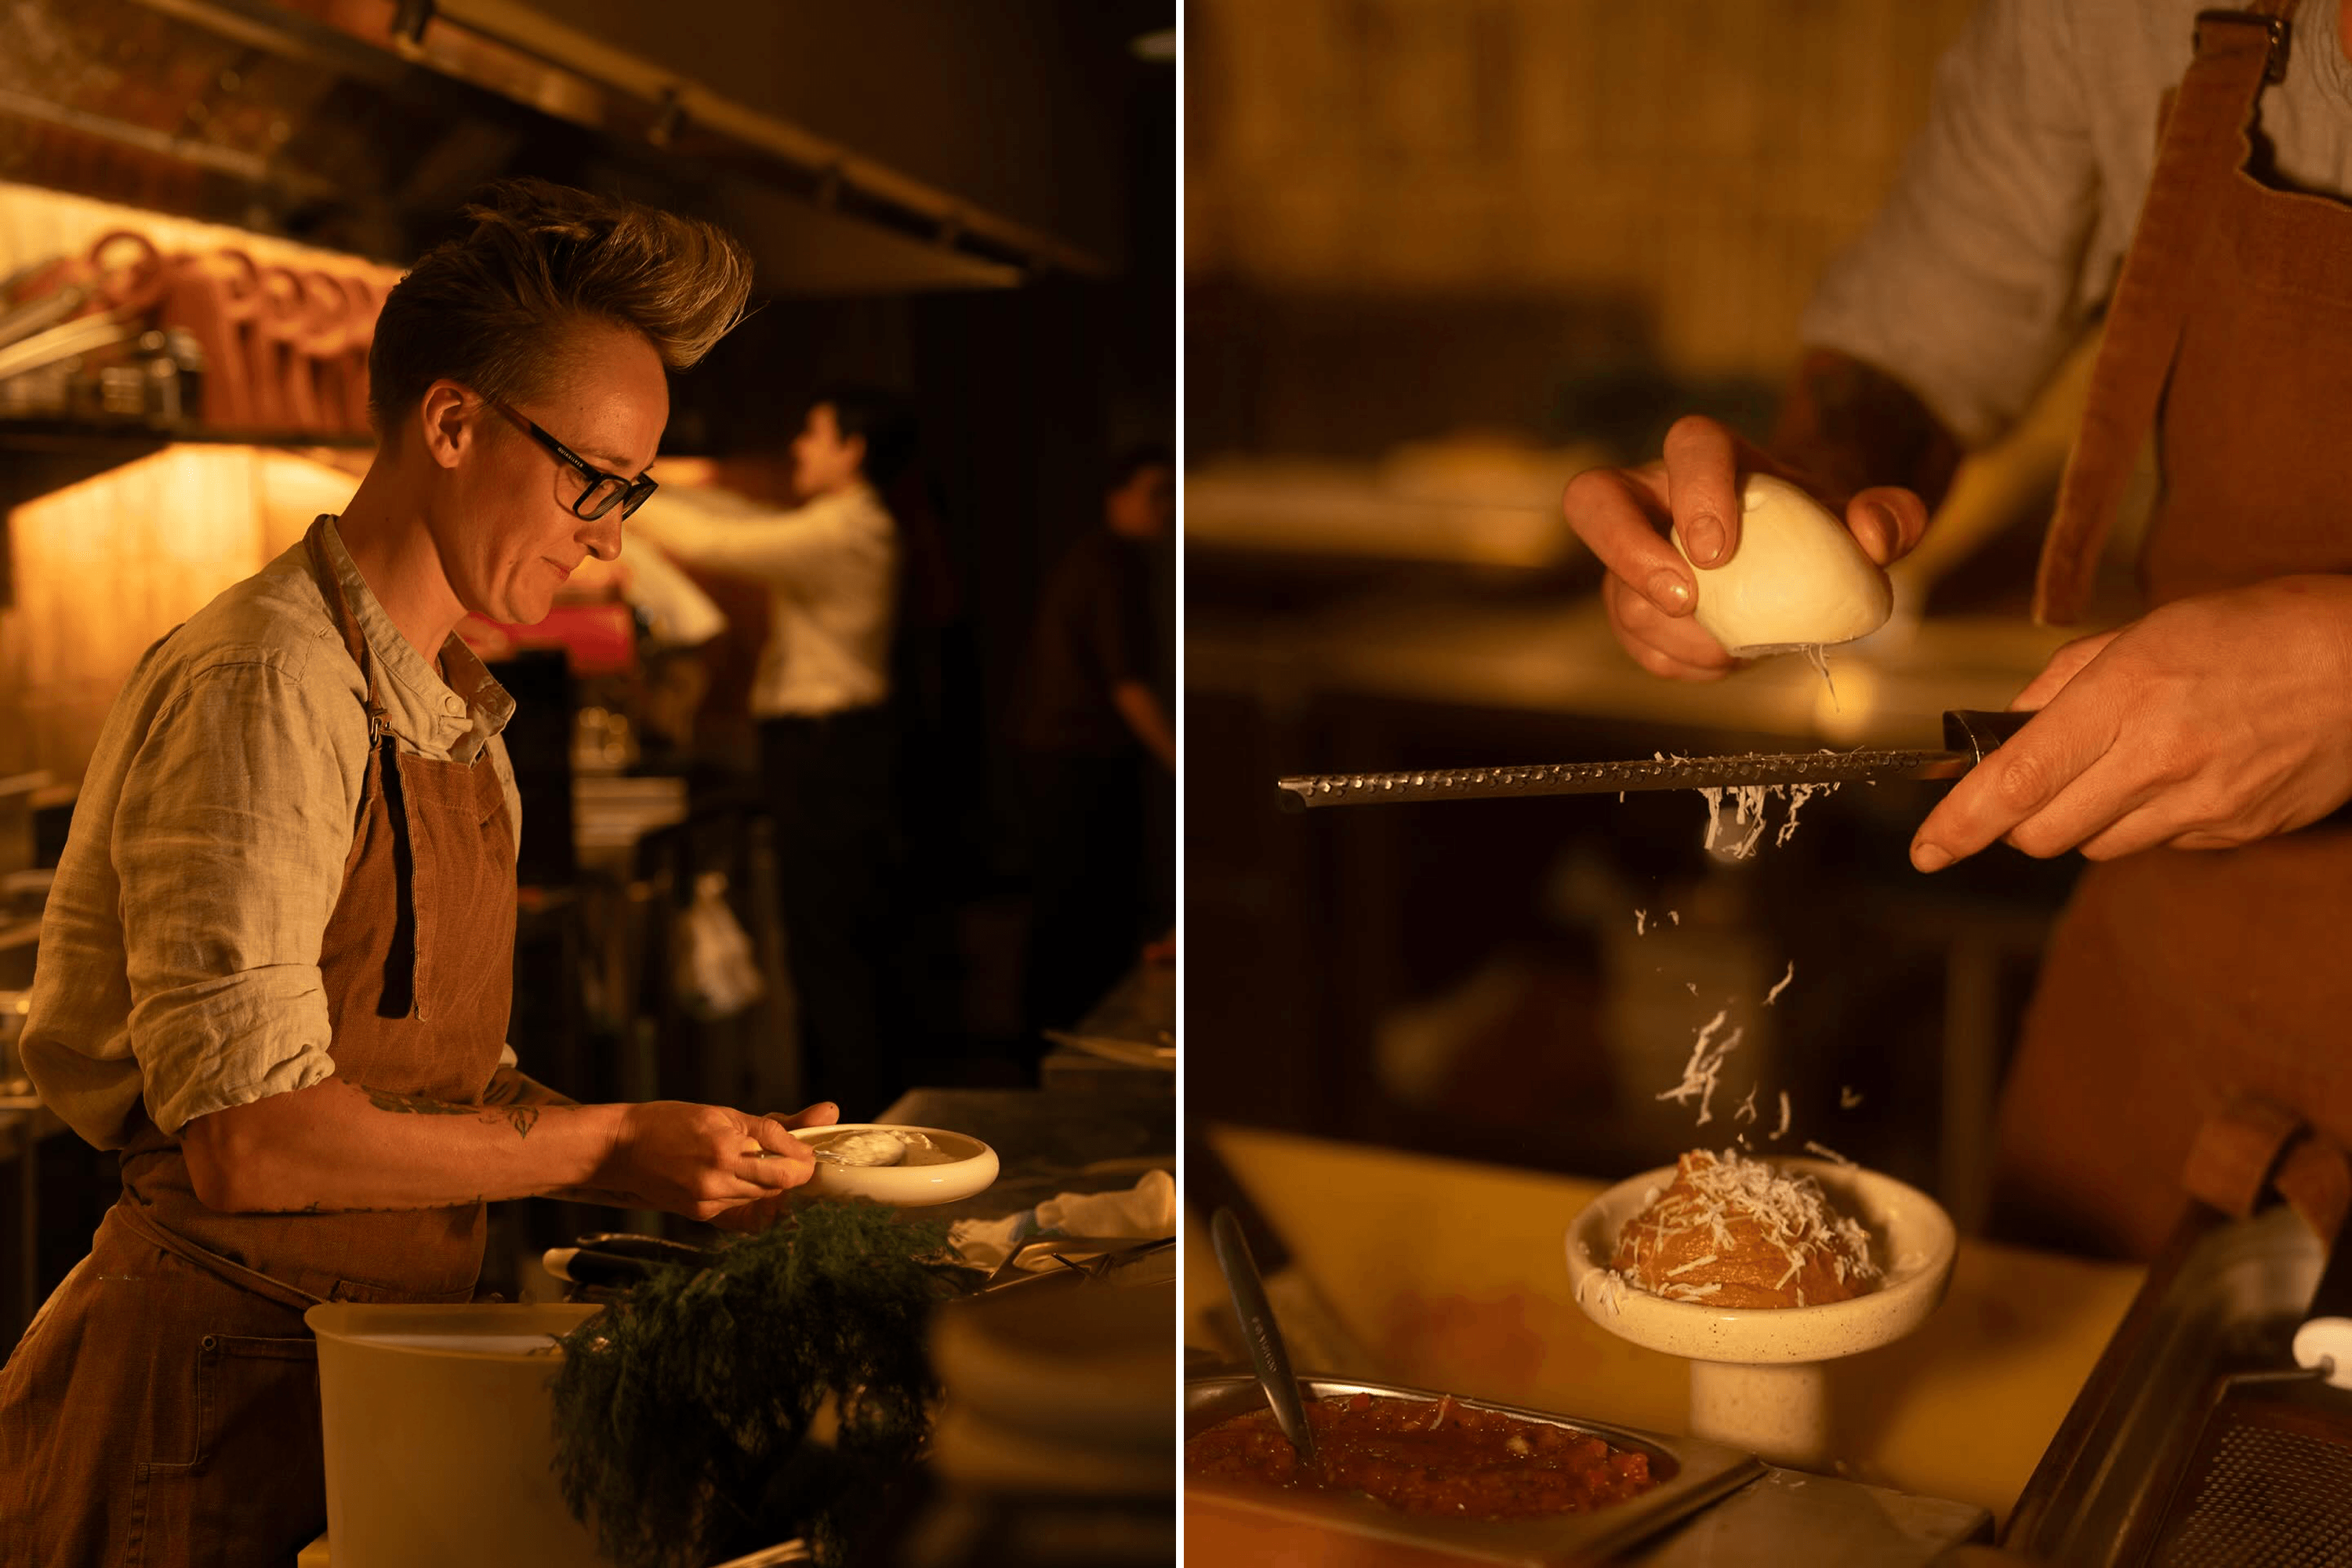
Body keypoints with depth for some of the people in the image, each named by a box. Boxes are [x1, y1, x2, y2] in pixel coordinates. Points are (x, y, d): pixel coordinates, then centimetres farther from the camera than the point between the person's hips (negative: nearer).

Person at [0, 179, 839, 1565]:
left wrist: (689, 1155, 1)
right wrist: (603, 1146, -18)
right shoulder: (264, 686, -17)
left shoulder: (461, 720, 12)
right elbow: (251, 1139, -24)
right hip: (208, 1396, -8)